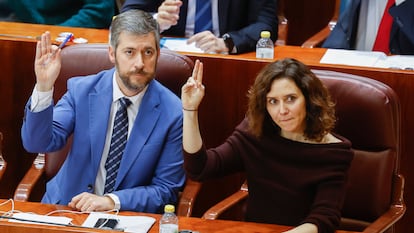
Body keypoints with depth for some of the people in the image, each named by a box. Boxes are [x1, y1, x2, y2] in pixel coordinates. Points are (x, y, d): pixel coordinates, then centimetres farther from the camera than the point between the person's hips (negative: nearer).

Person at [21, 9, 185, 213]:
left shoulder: (173, 113, -9)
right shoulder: (81, 90, -4)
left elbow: (165, 190, -4)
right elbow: (37, 144, -10)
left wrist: (111, 201, -19)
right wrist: (43, 87, -24)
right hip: (68, 205, 1)